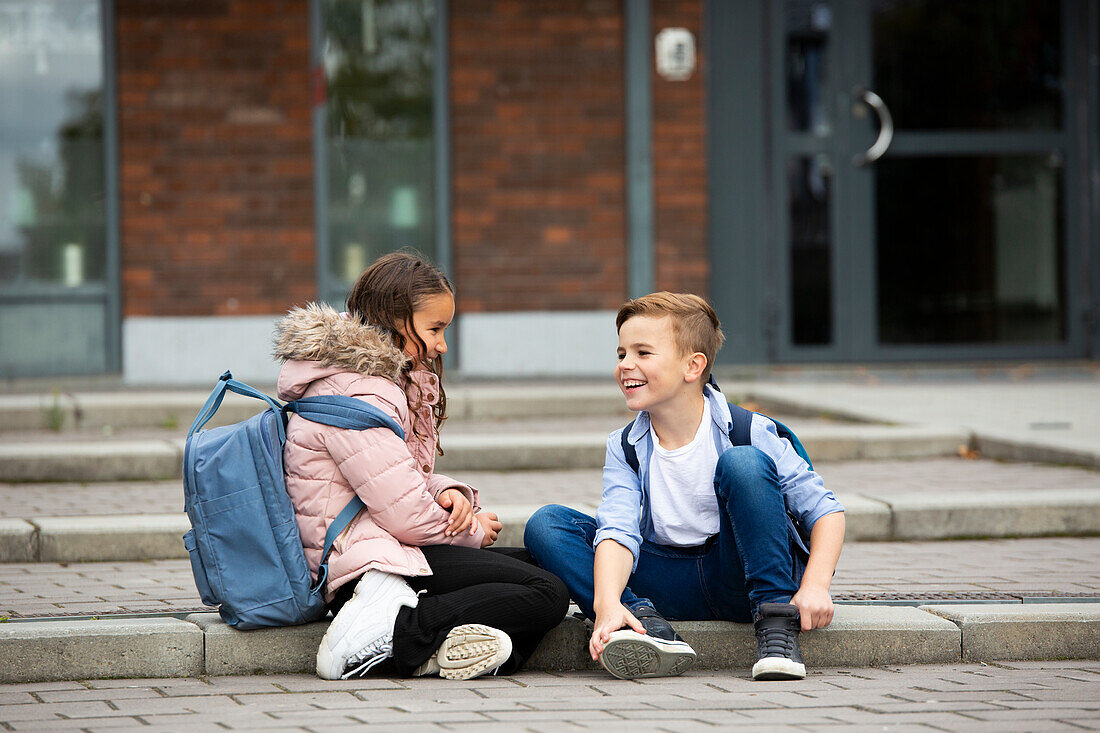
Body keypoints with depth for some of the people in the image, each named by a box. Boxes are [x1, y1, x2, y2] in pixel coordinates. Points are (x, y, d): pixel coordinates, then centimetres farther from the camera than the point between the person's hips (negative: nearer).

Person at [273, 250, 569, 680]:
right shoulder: (355, 395, -17)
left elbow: (412, 480, 24)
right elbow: (405, 515, -20)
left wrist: (450, 493, 1)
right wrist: (472, 533, -2)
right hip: (366, 562, -11)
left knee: (535, 562, 12)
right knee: (545, 594, -15)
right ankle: (392, 631, -26)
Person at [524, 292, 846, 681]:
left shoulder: (748, 432, -8)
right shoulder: (625, 448, 0)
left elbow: (824, 510, -7)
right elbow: (618, 530, -15)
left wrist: (814, 586, -23)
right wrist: (607, 603, -35)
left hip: (739, 575, -3)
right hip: (671, 585, 3)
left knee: (742, 463, -28)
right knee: (546, 525, -12)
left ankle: (776, 626, -25)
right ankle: (648, 628, -32)